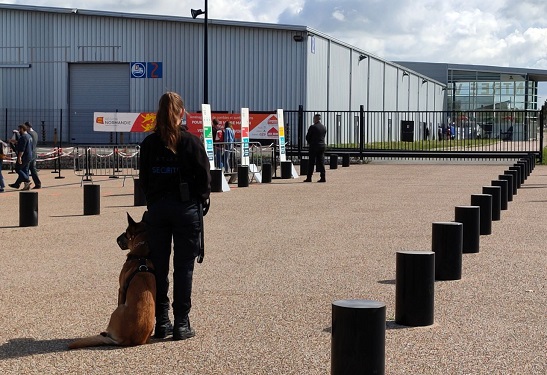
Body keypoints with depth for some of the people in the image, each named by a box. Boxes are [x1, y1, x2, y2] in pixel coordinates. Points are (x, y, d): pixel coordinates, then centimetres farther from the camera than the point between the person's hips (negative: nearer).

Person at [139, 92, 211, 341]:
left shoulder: (149, 143, 2)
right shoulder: (190, 141, -7)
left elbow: (143, 177, 5)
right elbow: (203, 175, -6)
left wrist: (152, 200, 15)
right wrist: (202, 200, 9)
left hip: (157, 208, 3)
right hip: (185, 208, -3)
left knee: (158, 265, 10)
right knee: (184, 266, 3)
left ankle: (161, 322, 13)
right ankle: (181, 324, 5)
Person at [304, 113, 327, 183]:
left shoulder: (312, 127, -12)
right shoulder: (324, 127, 7)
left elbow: (307, 137, -7)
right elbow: (323, 136, 13)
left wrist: (310, 142, 13)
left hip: (314, 146, -5)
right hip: (322, 146, 5)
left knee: (311, 163, 0)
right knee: (321, 162, 6)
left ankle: (309, 178, 2)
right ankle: (323, 177, 2)